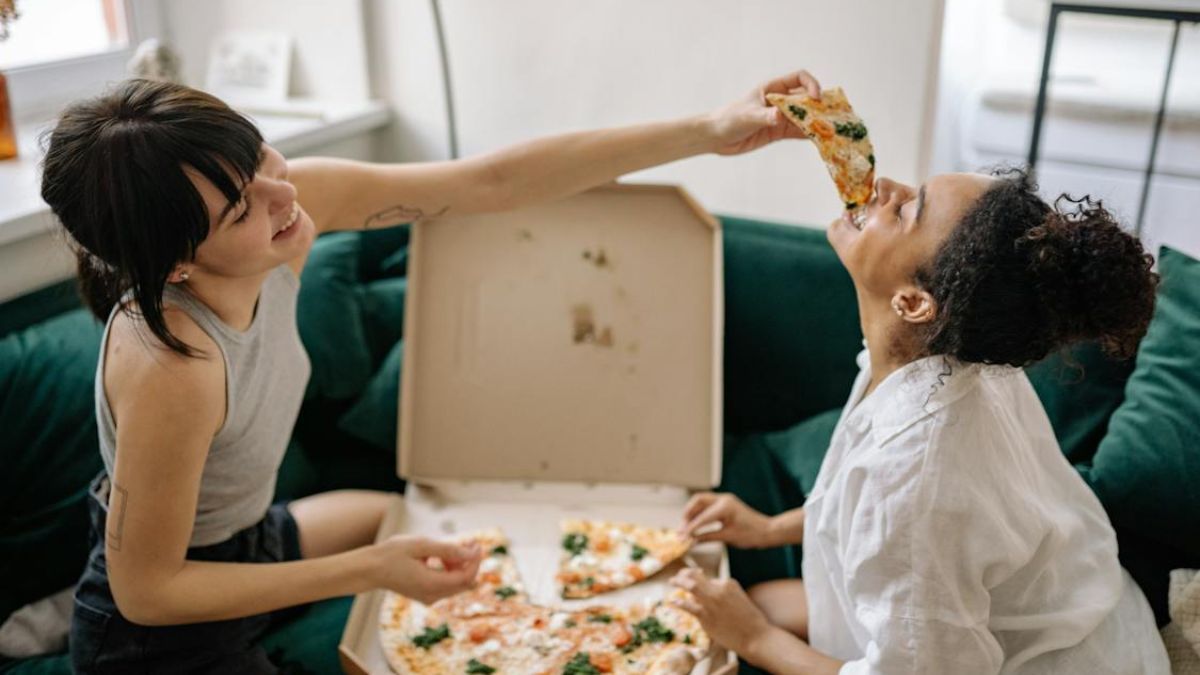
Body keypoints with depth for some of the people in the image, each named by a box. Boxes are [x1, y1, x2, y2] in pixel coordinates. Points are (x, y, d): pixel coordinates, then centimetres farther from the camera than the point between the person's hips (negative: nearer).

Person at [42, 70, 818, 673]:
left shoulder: (300, 196, -23)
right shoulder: (169, 367, -39)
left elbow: (496, 180, -21)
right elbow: (145, 589, -26)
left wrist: (709, 131, -24)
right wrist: (370, 570, -28)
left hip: (247, 537, 7)